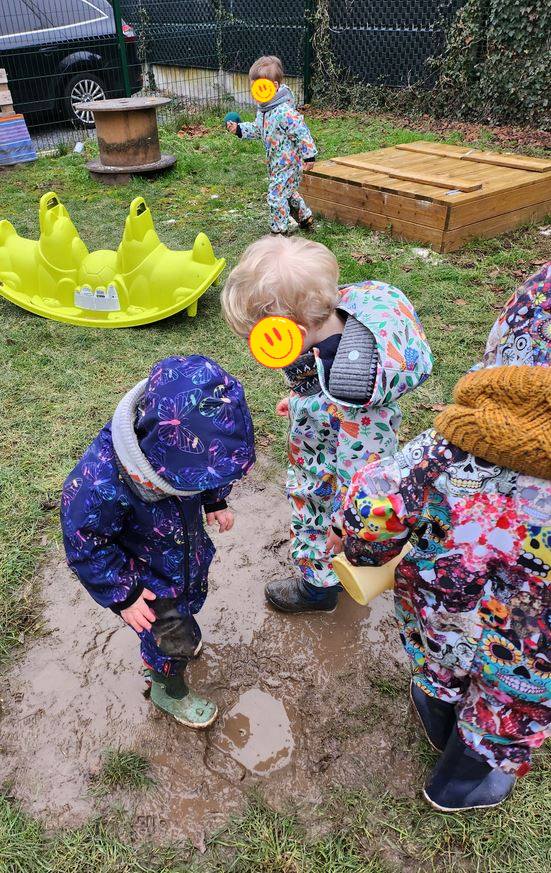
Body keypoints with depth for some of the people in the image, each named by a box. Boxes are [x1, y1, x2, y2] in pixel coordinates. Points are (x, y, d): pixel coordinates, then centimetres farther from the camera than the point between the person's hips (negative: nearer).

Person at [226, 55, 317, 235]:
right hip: (276, 163, 10)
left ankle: (279, 229, 8)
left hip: (288, 163, -10)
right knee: (287, 192, 24)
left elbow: (302, 133, -25)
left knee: (277, 195, -7)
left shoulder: (284, 112, -27)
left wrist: (308, 156, -22)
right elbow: (257, 129, 18)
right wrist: (239, 129, 5)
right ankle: (305, 217, 42)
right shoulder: (263, 109, 3)